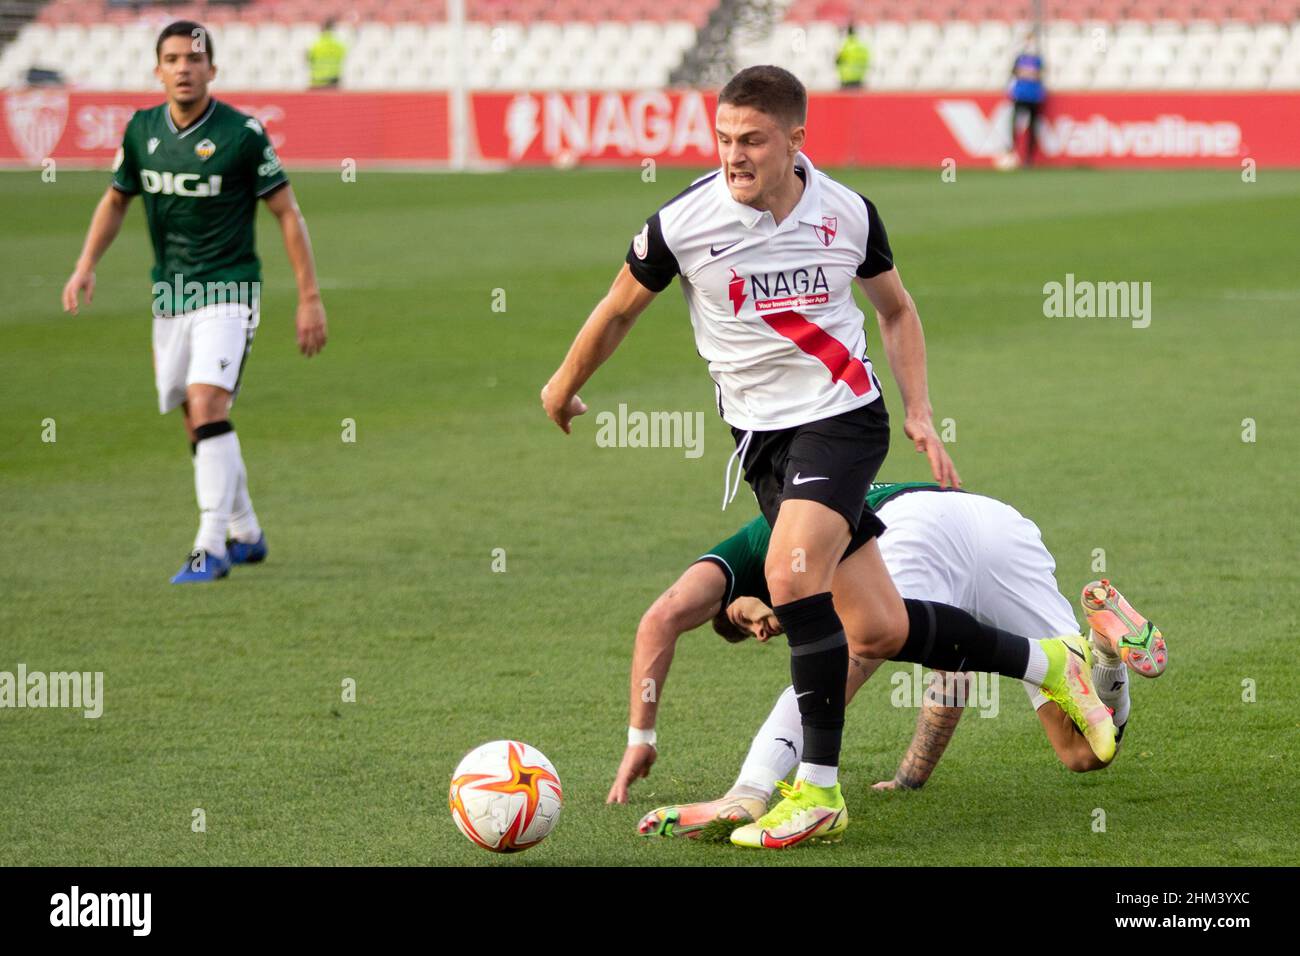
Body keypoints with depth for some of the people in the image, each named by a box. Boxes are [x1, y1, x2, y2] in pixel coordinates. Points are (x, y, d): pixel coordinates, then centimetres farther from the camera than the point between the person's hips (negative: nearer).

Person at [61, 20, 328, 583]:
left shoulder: (242, 135, -12)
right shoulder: (142, 131, 2)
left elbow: (287, 212, -6)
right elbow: (116, 200, 17)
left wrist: (310, 298, -8)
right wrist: (86, 266, 4)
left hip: (227, 290, -6)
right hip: (168, 298, 6)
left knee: (207, 407, -21)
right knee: (197, 427, 11)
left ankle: (211, 548, -19)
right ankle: (246, 534, 28)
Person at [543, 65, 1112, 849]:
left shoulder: (848, 214, -6)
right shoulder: (683, 224, -10)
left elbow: (897, 310, 12)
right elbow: (618, 312, 8)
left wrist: (920, 415, 6)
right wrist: (563, 390, 19)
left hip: (845, 417, -2)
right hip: (764, 437, 2)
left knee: (792, 572, -27)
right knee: (877, 632, -1)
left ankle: (818, 792, -20)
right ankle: (1048, 663, 23)